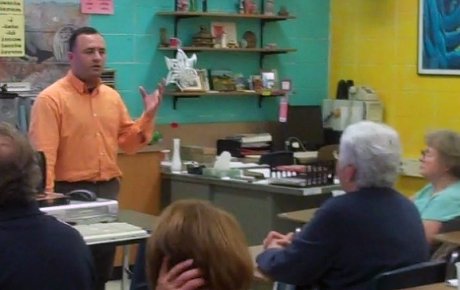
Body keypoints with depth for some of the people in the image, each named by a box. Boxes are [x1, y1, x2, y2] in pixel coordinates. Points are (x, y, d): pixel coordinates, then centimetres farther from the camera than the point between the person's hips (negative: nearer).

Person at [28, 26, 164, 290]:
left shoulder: (113, 97, 10)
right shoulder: (51, 98, -10)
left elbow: (128, 143, 13)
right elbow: (43, 153, -16)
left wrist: (149, 115, -1)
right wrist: (47, 198, -25)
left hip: (108, 189, 6)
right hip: (70, 191, -6)